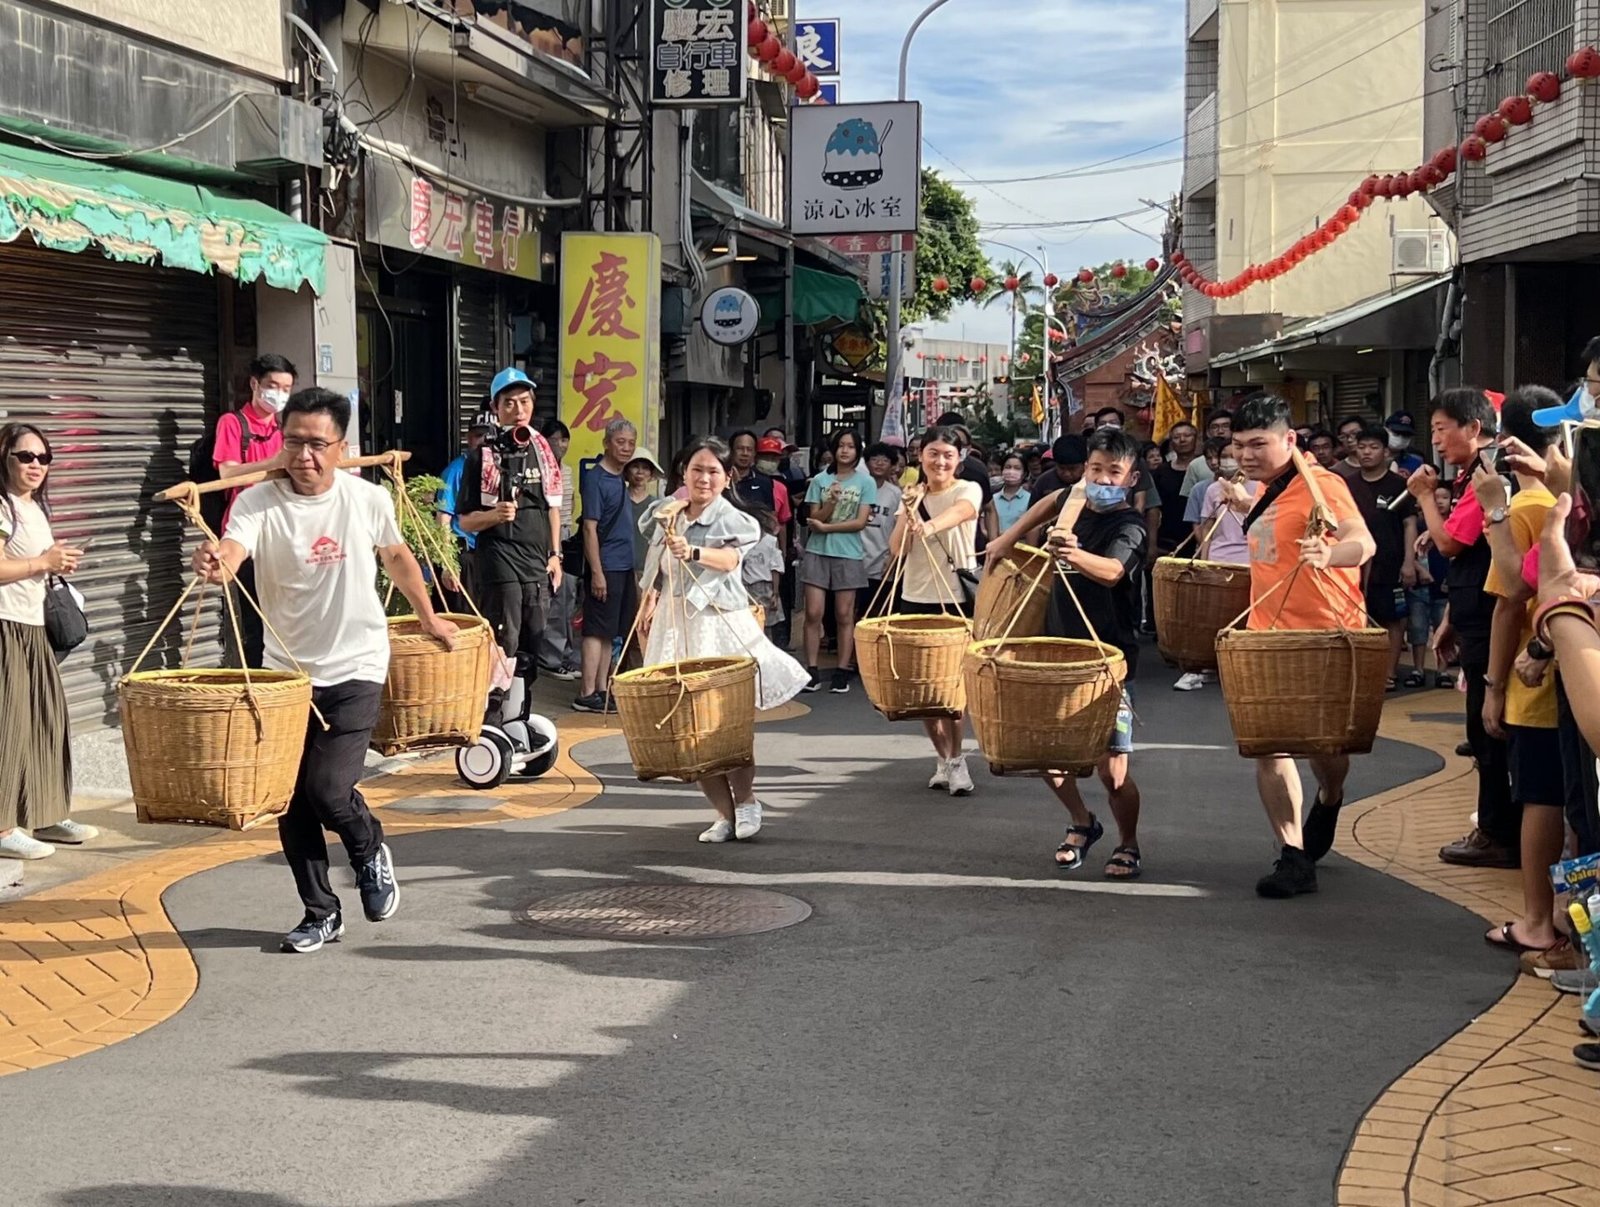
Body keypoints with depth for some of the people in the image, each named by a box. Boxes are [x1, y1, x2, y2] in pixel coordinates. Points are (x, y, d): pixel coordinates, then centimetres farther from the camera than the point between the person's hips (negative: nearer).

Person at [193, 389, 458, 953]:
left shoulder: (369, 500, -6)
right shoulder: (259, 502, -11)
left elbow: (397, 557, 13)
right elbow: (231, 553, -31)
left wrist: (429, 619, 23)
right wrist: (213, 564, -55)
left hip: (354, 669, -1)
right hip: (286, 670, 2)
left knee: (328, 787, -13)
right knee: (291, 801, 5)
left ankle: (370, 852, 20)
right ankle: (321, 913, 22)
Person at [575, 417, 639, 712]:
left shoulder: (620, 479, 13)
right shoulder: (596, 479, -12)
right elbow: (590, 528, -15)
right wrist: (596, 572, -20)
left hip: (624, 566, 8)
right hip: (605, 567, -8)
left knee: (609, 632, 12)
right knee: (597, 631, -6)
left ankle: (602, 689, 17)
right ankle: (588, 694, -5)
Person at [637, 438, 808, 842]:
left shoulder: (732, 520, -3)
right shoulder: (667, 517, 12)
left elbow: (730, 559, -25)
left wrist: (693, 552, -42)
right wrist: (651, 599, 8)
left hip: (720, 624, -5)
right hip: (675, 625, 5)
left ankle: (746, 801, 10)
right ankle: (724, 813, 11)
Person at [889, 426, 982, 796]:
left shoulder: (968, 490, -3)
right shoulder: (912, 495, 9)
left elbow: (959, 512, -29)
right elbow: (897, 549, -1)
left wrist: (931, 525, -49)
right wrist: (909, 510, -15)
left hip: (958, 598, -4)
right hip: (916, 598, 4)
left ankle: (956, 760, 5)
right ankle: (945, 759, 21)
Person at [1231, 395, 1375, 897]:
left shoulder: (1320, 485, -16)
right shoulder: (1266, 490, 9)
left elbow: (1362, 541, -35)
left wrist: (1329, 553, -53)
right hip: (1268, 636, 7)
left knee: (1325, 743, 10)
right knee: (1268, 744, -3)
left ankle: (1329, 800, 44)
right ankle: (1294, 857, 0)